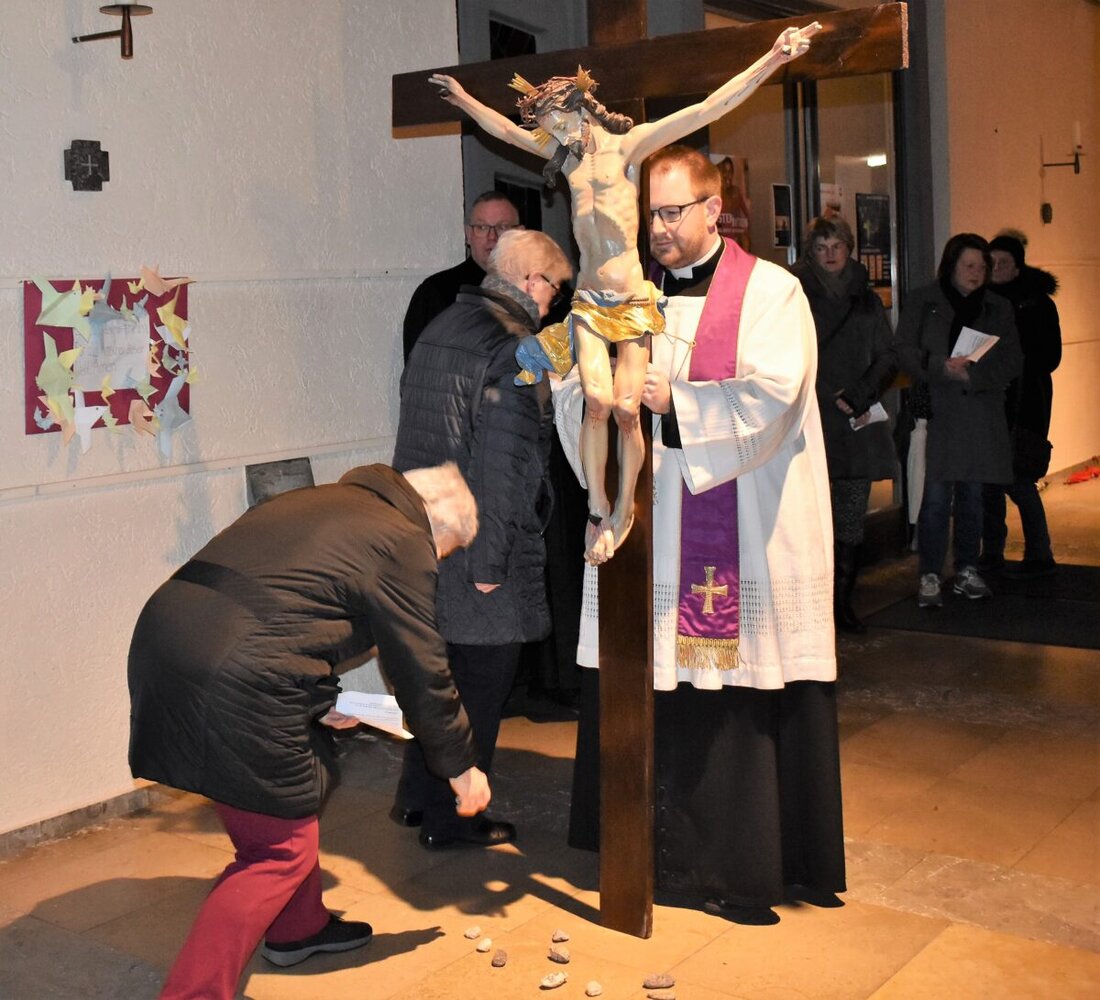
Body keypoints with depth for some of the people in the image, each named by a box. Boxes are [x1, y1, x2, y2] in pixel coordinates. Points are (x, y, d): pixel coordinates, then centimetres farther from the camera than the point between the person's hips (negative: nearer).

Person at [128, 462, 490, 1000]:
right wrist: (462, 766, 18)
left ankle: (298, 928, 44)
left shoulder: (314, 501, 23)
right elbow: (423, 673, 4)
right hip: (235, 688, -9)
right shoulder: (402, 542, 0)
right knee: (282, 851, 6)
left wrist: (315, 703, 22)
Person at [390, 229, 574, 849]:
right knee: (482, 678, 5)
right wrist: (490, 560, -18)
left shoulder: (441, 328, 10)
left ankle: (418, 797, 31)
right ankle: (452, 817, 16)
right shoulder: (512, 347, -17)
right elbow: (502, 463, -21)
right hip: (478, 542, -9)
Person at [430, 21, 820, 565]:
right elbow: (508, 130, 29)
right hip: (588, 300, 3)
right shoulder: (566, 152, 14)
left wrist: (771, 60, -19)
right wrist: (464, 99, 37)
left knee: (626, 408, -9)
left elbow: (705, 111, -10)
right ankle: (598, 513, -9)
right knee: (597, 400, -16)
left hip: (633, 300, -3)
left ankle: (625, 508, 10)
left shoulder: (627, 144, -1)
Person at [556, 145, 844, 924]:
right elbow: (572, 394, 8)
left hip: (744, 537, -4)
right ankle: (666, 850, 21)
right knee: (648, 695, 6)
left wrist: (669, 403, -16)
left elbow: (774, 397, -13)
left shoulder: (768, 292, 0)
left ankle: (750, 862, 13)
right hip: (646, 532, 4)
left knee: (744, 701, 0)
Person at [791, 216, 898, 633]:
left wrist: (858, 395, -6)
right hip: (814, 424, -4)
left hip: (859, 423, 4)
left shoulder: (867, 300, 16)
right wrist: (833, 401, -8)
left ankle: (843, 602, 12)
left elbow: (889, 356, 10)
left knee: (852, 520, 5)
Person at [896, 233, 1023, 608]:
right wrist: (943, 367, -20)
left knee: (973, 496, 9)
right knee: (936, 496, -7)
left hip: (982, 414, 3)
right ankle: (930, 576, 0)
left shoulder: (999, 309, 13)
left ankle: (967, 571, 20)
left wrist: (974, 373, -12)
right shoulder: (923, 302, 5)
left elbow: (1011, 362, 5)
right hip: (937, 412, -3)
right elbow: (906, 351, -4)